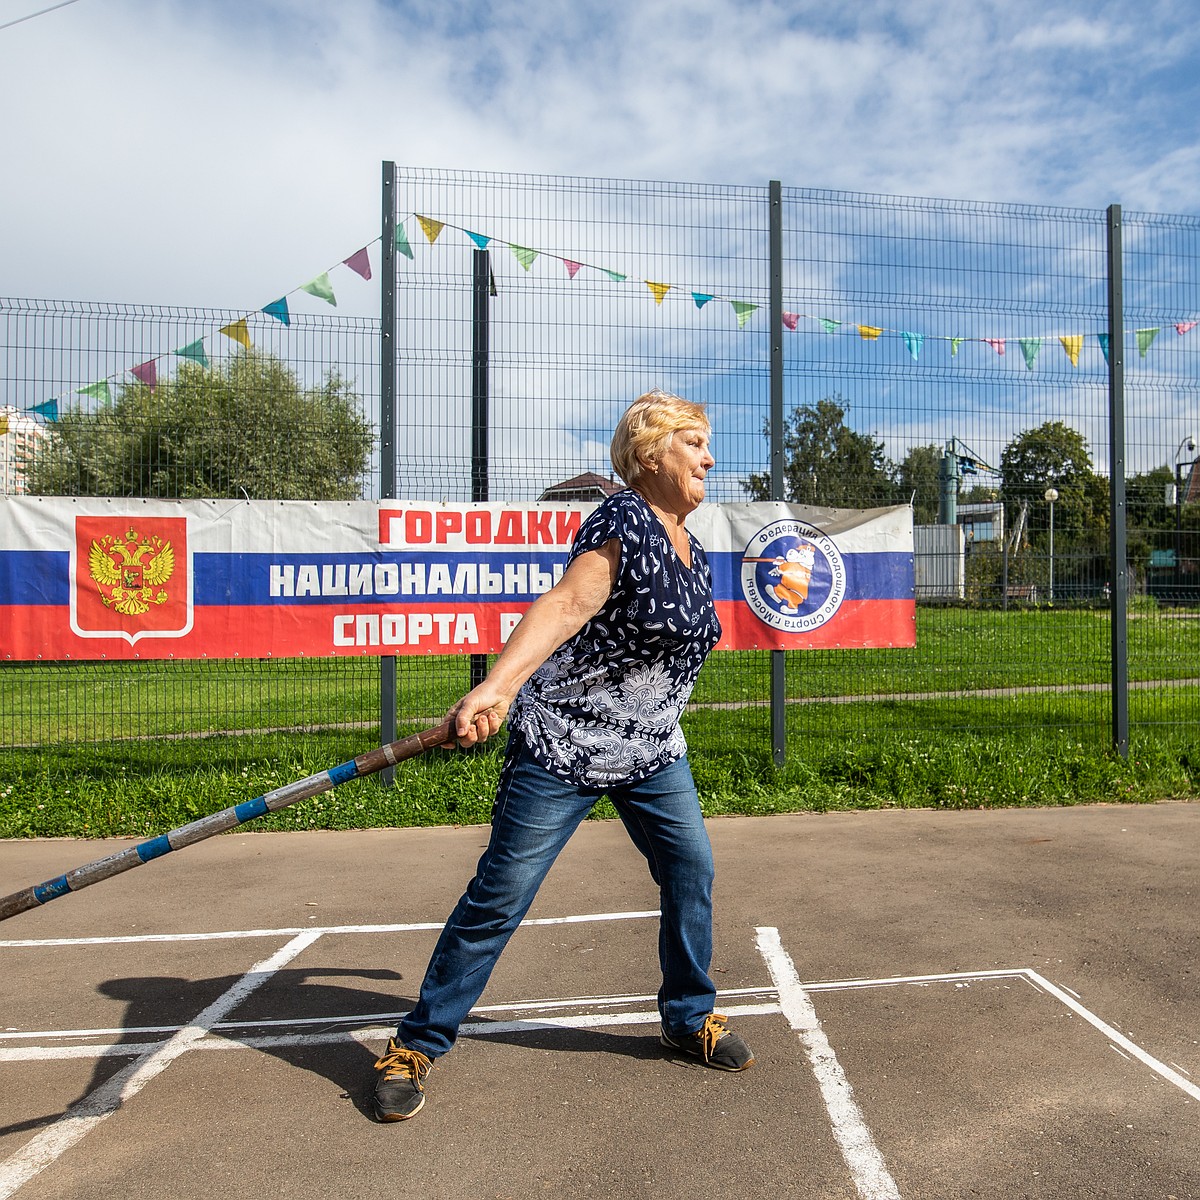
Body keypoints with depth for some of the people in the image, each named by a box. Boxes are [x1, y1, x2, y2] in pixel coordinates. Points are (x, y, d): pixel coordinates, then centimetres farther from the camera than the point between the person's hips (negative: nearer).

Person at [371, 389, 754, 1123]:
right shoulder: (624, 522, -16)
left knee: (692, 869, 6)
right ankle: (418, 1044, 16)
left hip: (651, 750, 8)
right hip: (561, 744, -8)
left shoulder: (693, 553, 11)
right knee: (501, 892, -2)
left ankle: (689, 1016, 30)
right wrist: (494, 686, -43)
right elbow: (567, 603, -31)